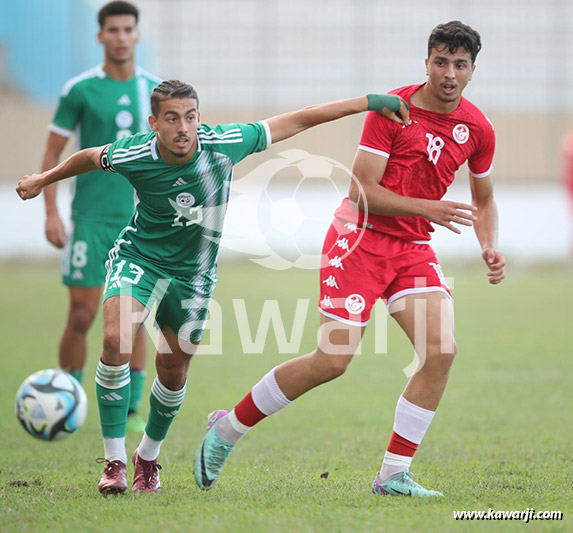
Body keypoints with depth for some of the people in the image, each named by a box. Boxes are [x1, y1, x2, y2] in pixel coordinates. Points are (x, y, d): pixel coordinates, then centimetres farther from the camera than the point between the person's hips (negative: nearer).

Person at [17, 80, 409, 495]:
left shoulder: (223, 144, -21)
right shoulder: (133, 155, -20)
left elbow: (296, 121, -12)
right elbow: (90, 158, 3)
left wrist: (368, 102, -10)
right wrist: (43, 180, 20)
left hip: (192, 272, 2)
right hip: (137, 258, -2)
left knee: (174, 372, 9)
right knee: (116, 340, -26)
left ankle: (148, 457, 36)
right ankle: (115, 462, -16)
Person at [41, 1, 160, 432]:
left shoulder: (155, 92, 7)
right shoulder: (79, 90, -2)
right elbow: (52, 154, 2)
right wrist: (51, 213, -6)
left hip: (141, 221, 2)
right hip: (91, 219, -2)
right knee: (82, 315, -5)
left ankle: (132, 410, 9)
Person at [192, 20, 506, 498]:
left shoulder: (478, 129, 3)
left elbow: (484, 200, 19)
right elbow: (362, 190, -15)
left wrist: (490, 248, 0)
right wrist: (427, 208, -25)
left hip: (414, 247, 5)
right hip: (360, 239, -5)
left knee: (441, 350, -16)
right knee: (332, 361, -10)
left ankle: (394, 475, -6)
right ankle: (228, 428, 11)